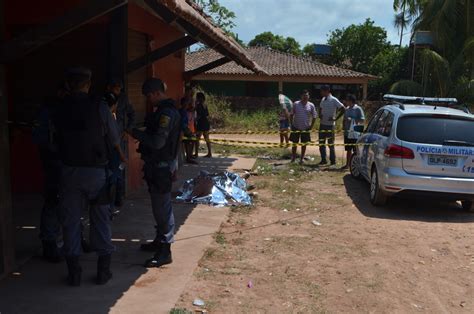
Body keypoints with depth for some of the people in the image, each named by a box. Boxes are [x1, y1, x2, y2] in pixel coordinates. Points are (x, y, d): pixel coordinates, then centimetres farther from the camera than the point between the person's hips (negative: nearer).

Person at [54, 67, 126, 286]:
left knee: (70, 220, 10)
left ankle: (74, 272, 14)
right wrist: (121, 156, 22)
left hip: (70, 171, 1)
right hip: (96, 171, -1)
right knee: (101, 219, 11)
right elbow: (114, 139, 2)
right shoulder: (100, 108, -8)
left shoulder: (59, 110, -3)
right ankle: (103, 270, 16)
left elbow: (59, 138, 3)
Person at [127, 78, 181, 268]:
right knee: (160, 205, 19)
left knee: (162, 207, -7)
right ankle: (160, 241, 33)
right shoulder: (164, 110, 14)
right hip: (157, 164, 10)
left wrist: (137, 134, -13)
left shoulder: (167, 113, -19)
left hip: (162, 165, -10)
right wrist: (141, 134, 6)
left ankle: (164, 252, -1)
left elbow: (157, 142, -25)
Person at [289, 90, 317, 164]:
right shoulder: (296, 104, -2)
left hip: (306, 128, 1)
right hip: (296, 127, 0)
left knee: (304, 144, 7)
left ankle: (302, 158, 18)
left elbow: (314, 117, 5)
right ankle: (293, 157, 16)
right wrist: (291, 124, -2)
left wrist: (311, 126, -2)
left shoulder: (311, 105, 0)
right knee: (294, 143, 5)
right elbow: (292, 115, 5)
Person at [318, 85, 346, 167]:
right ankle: (323, 160, 19)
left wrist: (336, 118, -15)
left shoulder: (334, 100, -12)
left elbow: (343, 109, -15)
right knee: (321, 143, 9)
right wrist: (320, 115, 4)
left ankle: (333, 162, 7)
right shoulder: (323, 100, 10)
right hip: (322, 124, 7)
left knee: (331, 144, -1)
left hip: (330, 125, -7)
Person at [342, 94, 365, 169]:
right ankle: (347, 164, 19)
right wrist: (344, 127, 8)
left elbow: (362, 120, -13)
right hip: (347, 132, 7)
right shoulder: (347, 109, 13)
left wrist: (352, 120, -21)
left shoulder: (358, 109, -8)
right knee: (348, 149, 13)